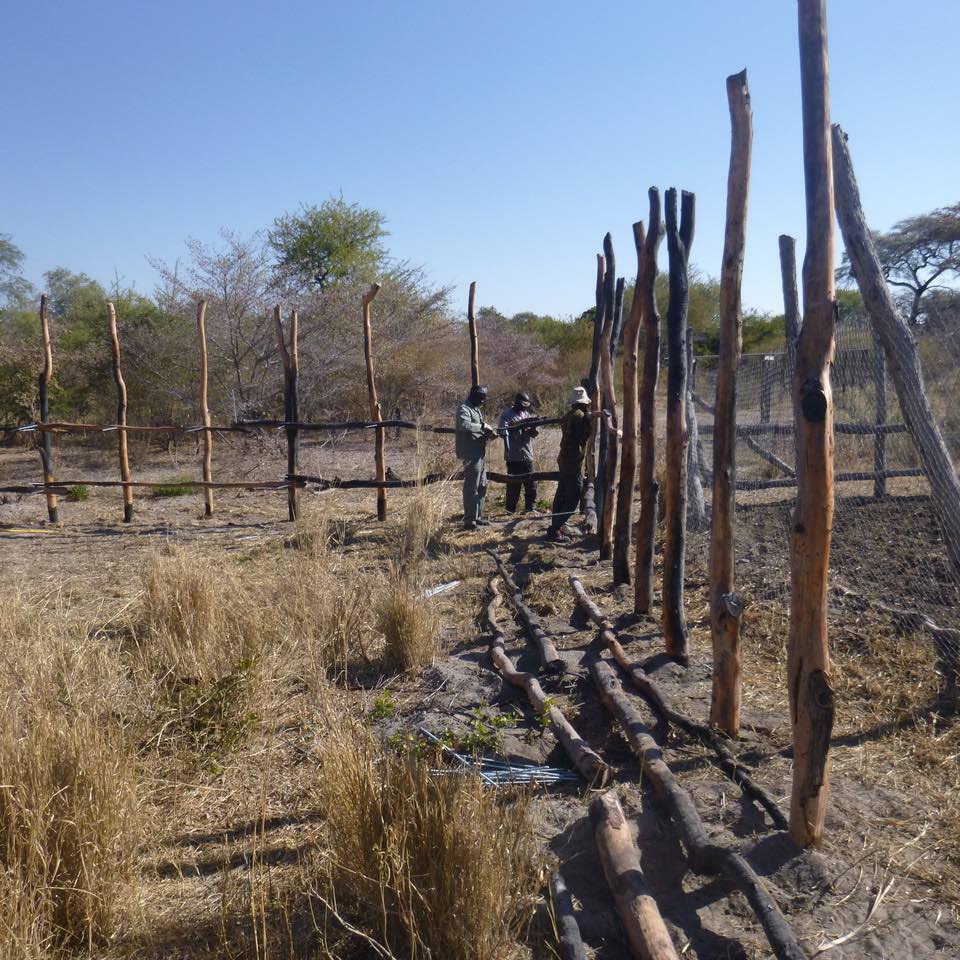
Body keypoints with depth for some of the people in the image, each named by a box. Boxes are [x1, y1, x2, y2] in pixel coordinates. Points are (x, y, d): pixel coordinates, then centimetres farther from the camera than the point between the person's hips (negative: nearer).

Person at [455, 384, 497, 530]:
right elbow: (464, 425, -31)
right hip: (471, 454, -10)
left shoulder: (476, 409, 18)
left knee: (481, 486, 15)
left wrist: (488, 434, 1)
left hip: (480, 454, 10)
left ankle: (477, 517, 24)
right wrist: (483, 426, -22)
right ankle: (469, 521, -5)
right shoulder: (464, 409, -11)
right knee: (471, 488, -8)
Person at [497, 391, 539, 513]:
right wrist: (518, 426, -29)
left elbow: (534, 434, 10)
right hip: (513, 456, -5)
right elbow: (502, 431, -16)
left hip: (527, 456, 5)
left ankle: (531, 507, 15)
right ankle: (511, 509, 7)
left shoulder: (528, 414, 14)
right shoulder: (507, 415, -3)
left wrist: (533, 427, -12)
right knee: (513, 484, -1)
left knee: (531, 484, 6)